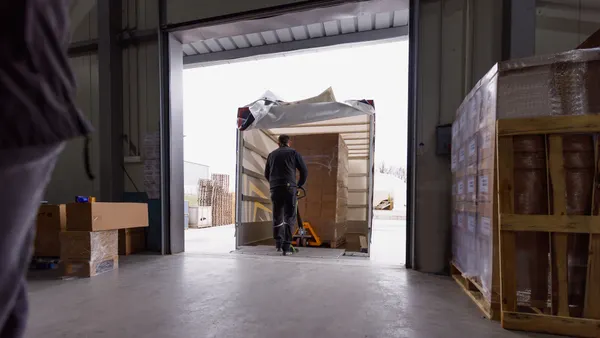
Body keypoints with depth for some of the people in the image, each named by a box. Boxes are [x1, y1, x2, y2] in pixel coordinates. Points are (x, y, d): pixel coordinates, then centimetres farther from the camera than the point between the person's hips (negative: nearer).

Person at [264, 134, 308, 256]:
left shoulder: (272, 154, 17)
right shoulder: (293, 152, 8)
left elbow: (266, 174, 22)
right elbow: (304, 171, 5)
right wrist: (299, 185, 18)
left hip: (275, 188, 3)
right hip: (289, 187, -3)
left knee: (277, 216, 13)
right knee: (289, 217, -1)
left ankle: (278, 244, 17)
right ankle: (286, 246, -8)